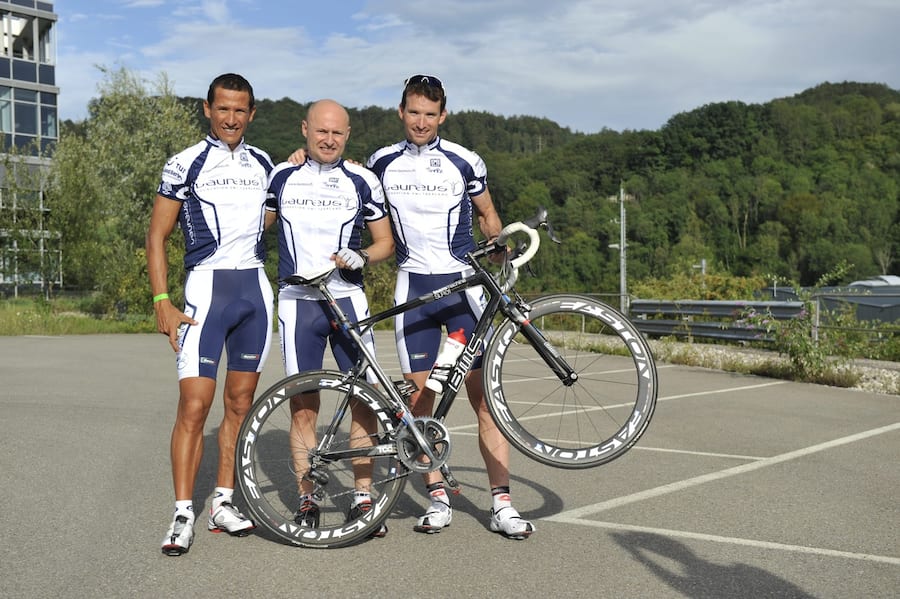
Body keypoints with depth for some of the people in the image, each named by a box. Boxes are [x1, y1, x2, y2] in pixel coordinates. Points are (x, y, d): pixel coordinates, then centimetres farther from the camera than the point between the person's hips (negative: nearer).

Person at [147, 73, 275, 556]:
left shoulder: (264, 164, 14)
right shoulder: (185, 165, 0)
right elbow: (157, 236, -1)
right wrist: (162, 301, -9)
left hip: (255, 286, 5)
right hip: (207, 286, -5)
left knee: (240, 403, 7)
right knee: (194, 404, -11)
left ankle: (223, 503, 16)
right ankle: (183, 514, -4)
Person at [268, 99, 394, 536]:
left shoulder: (362, 181, 6)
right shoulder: (281, 177, 8)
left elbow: (386, 241, 9)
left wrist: (361, 257, -10)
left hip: (348, 299, 0)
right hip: (298, 302, 0)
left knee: (365, 399, -2)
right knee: (302, 406, 0)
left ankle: (363, 498, 9)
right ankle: (307, 500, 11)